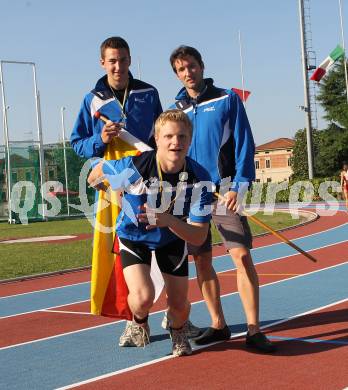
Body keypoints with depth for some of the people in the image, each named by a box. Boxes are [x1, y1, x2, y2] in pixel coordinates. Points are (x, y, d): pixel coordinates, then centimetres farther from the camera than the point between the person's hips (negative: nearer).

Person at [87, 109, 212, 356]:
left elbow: (199, 237, -27)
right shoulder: (134, 167, -33)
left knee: (179, 306, 4)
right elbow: (97, 172, -10)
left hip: (173, 237, 2)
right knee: (143, 298, -24)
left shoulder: (199, 178, -28)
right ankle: (139, 323, 15)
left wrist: (168, 221, -45)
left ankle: (178, 331, 43)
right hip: (133, 235, -2)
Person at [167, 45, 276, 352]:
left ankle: (254, 330, -10)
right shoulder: (176, 110, 12)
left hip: (224, 188, -4)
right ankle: (218, 324, 17)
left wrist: (239, 185, -13)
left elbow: (244, 143, -3)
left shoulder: (227, 99, 3)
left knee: (242, 255, -13)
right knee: (202, 261, 6)